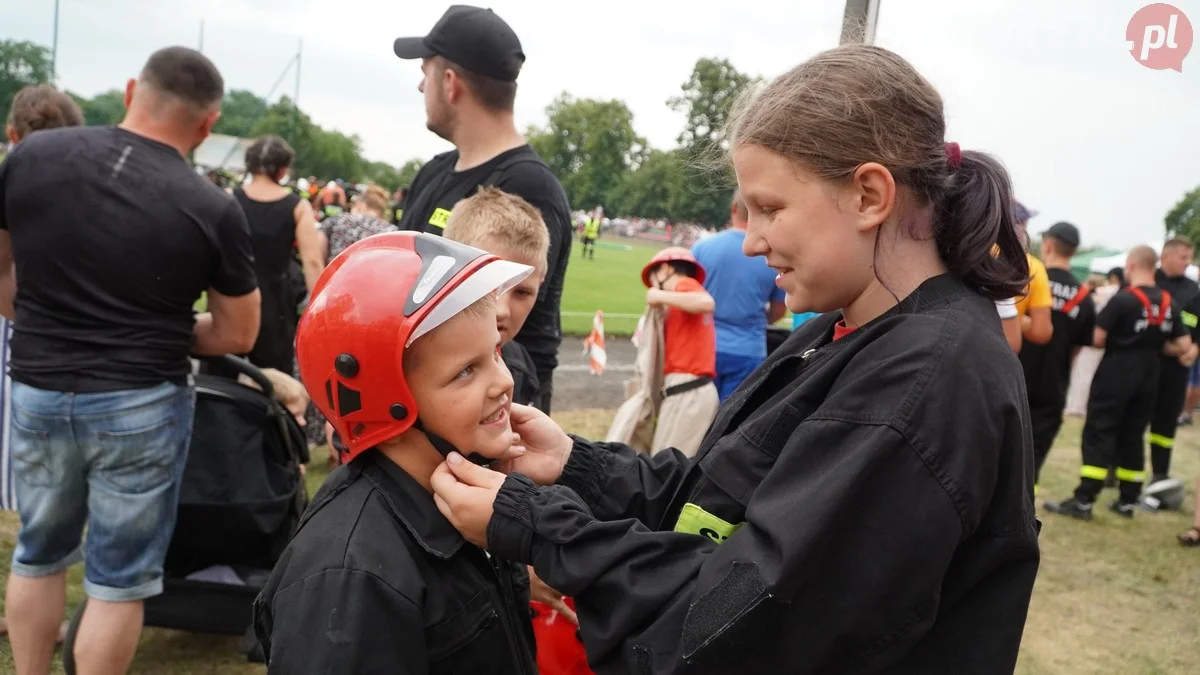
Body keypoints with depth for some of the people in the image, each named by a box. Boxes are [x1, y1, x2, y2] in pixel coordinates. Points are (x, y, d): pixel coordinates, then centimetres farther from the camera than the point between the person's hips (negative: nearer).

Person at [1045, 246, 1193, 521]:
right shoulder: (1169, 303, 5)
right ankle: (1128, 501, 18)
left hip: (1115, 373, -6)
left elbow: (1097, 338, -15)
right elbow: (1184, 346, 6)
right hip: (1148, 376, 6)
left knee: (1098, 434, -3)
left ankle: (1084, 501, -6)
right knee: (1132, 436, 14)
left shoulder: (1123, 299, -14)